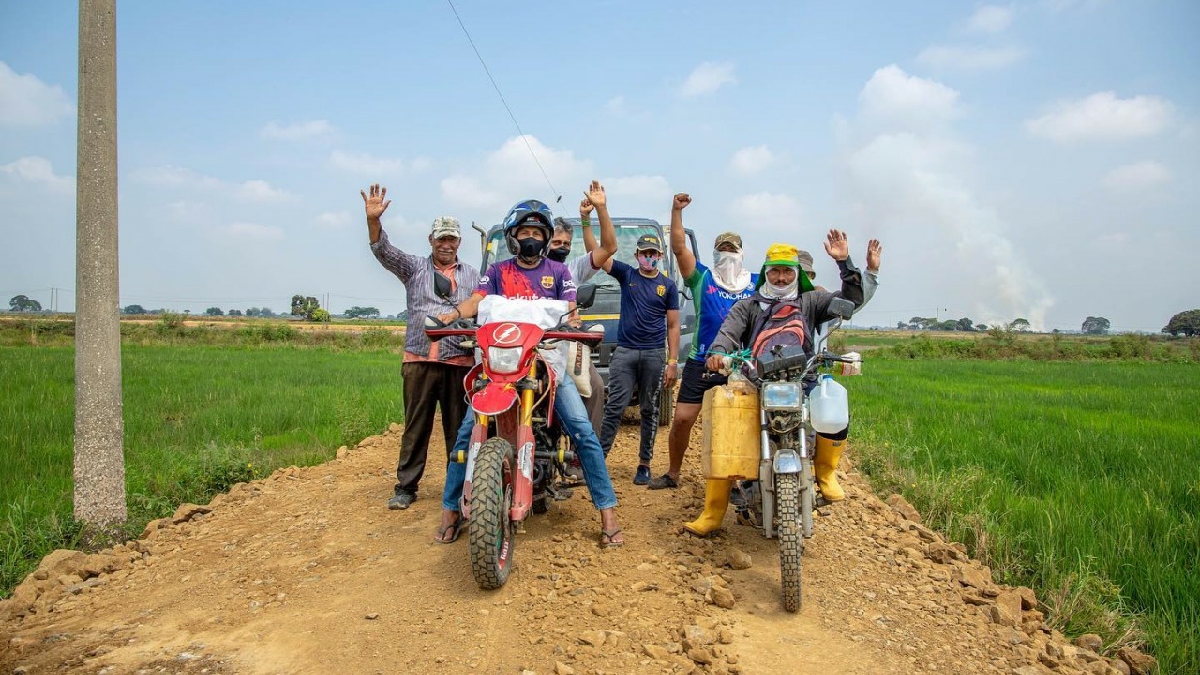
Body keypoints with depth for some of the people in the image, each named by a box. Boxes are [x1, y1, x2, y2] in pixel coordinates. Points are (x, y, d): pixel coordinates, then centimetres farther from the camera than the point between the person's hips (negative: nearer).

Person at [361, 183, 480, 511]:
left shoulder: (472, 275, 15)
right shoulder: (415, 267, 13)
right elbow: (384, 251, -3)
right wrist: (373, 219, -18)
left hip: (460, 362, 0)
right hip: (419, 360, 0)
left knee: (459, 428, 5)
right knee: (415, 426, 5)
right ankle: (405, 486, 13)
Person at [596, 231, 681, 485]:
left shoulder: (668, 285, 7)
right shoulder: (626, 274, 8)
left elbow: (673, 326, 6)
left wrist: (672, 362, -2)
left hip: (654, 354, 1)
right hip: (625, 352, 0)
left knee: (649, 410, 7)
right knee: (614, 407, -5)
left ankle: (644, 464, 15)